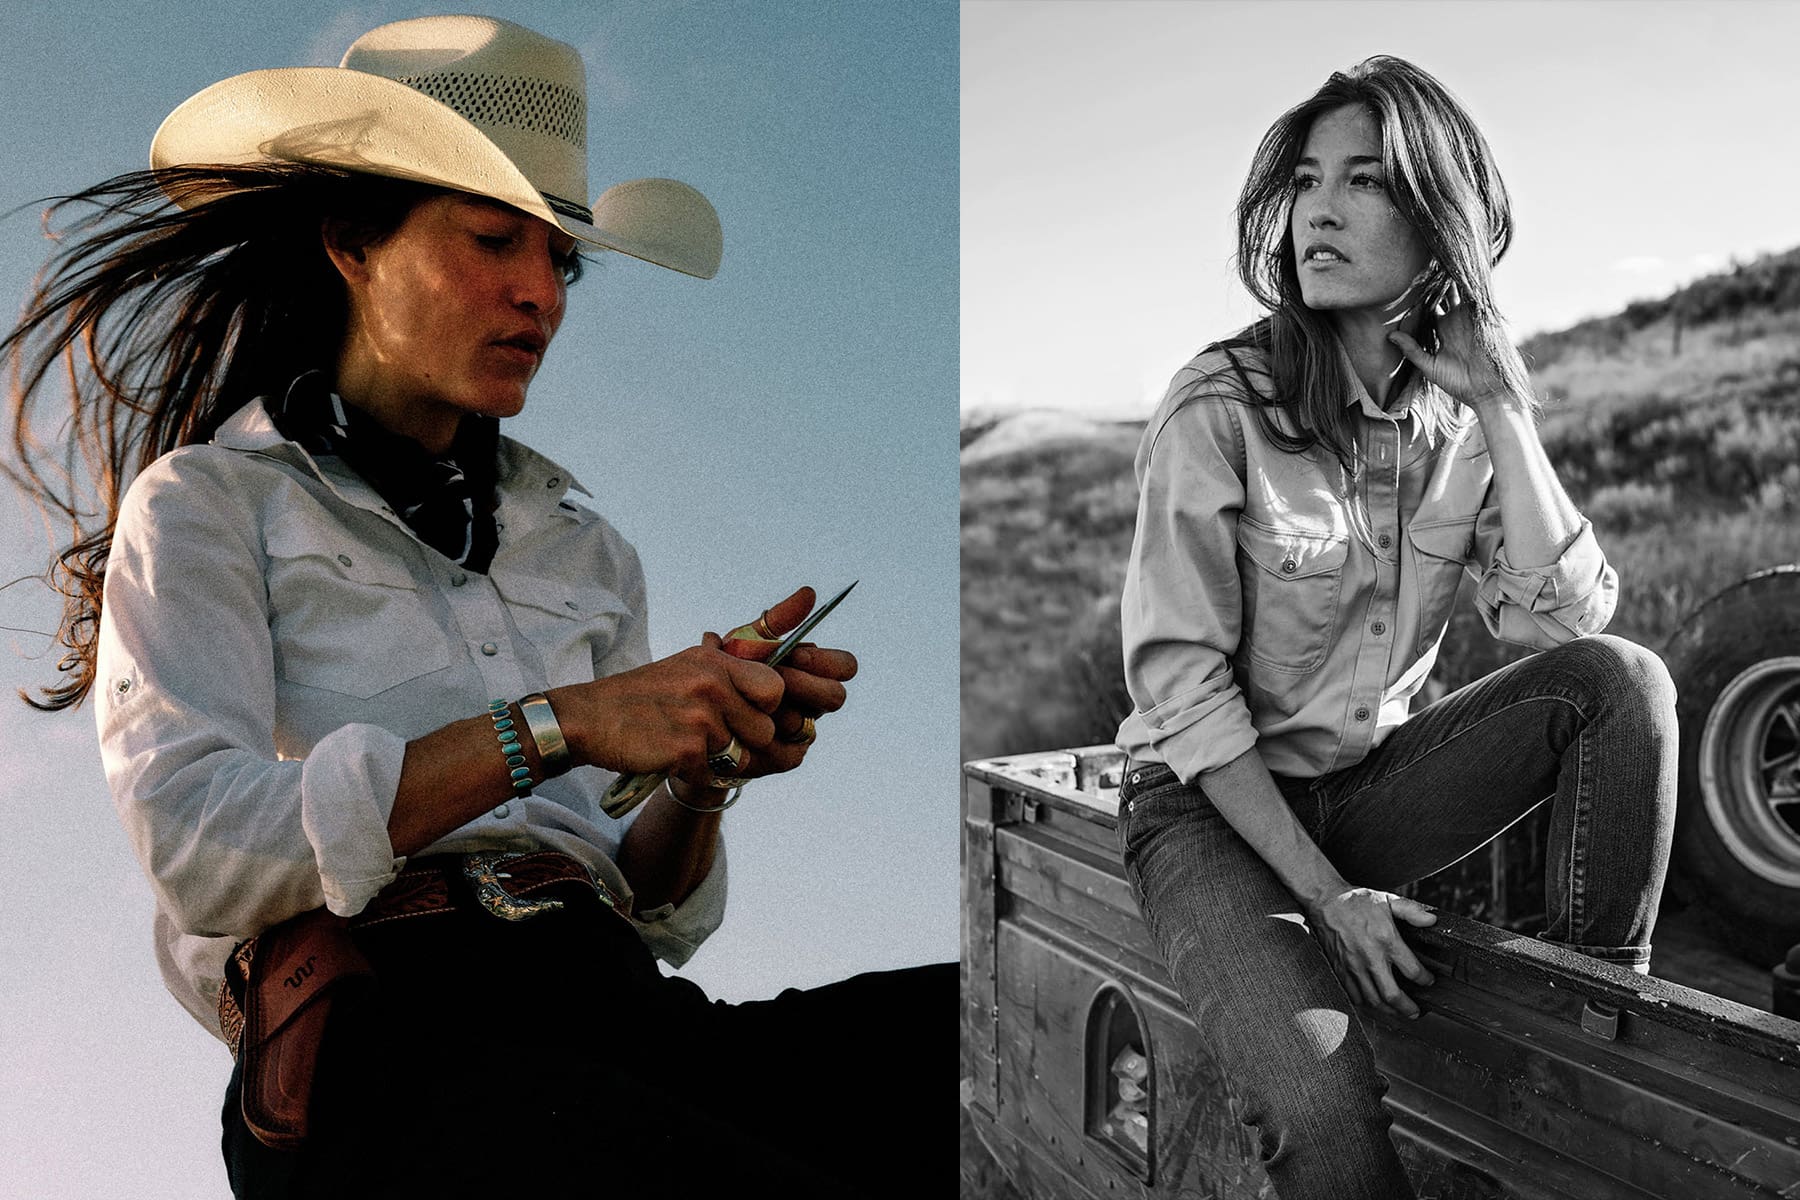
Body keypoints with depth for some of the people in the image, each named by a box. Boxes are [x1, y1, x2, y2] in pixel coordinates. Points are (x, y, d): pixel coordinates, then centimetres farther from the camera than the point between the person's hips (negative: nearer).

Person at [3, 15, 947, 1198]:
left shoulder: (584, 550, 20)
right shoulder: (204, 504, 8)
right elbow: (202, 852, -9)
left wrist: (705, 772, -5)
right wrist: (551, 726, -15)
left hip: (625, 1011, 6)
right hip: (392, 1049, -5)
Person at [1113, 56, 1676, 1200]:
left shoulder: (1462, 418, -1)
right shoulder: (1219, 409, -17)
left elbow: (1569, 620, -10)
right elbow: (1182, 684, -17)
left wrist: (1504, 409, -16)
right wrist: (1327, 896, -18)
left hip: (1372, 783, 5)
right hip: (1214, 805, -5)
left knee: (1625, 680, -18)